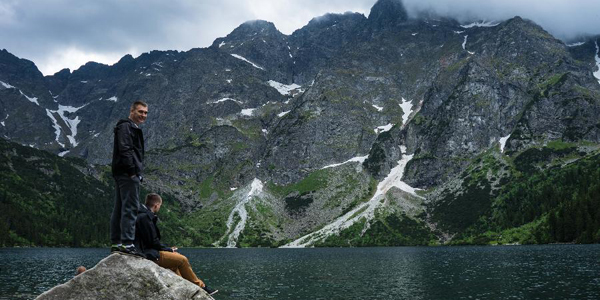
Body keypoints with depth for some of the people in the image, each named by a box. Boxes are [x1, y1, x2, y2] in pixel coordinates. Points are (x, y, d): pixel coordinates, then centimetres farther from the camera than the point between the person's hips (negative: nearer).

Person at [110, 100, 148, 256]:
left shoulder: (132, 128, 26)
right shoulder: (126, 127, -7)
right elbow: (125, 150, -18)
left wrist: (137, 172, 19)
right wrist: (132, 171, -21)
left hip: (122, 174, 11)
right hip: (128, 174, -11)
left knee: (120, 209, 11)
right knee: (131, 208, -13)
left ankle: (116, 243, 15)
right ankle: (127, 244, -16)